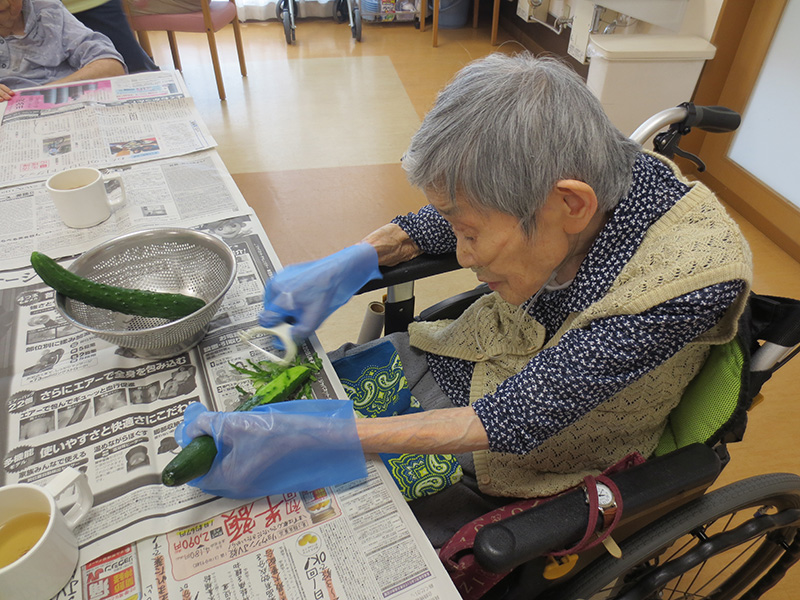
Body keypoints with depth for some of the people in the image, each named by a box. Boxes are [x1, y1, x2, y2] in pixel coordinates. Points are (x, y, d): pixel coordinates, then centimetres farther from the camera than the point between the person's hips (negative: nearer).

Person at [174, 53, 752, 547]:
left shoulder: (695, 279, -33)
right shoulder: (580, 171, -18)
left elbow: (514, 419, -33)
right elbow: (433, 225, 1)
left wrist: (310, 439, -38)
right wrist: (344, 265, -16)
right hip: (466, 366, 5)